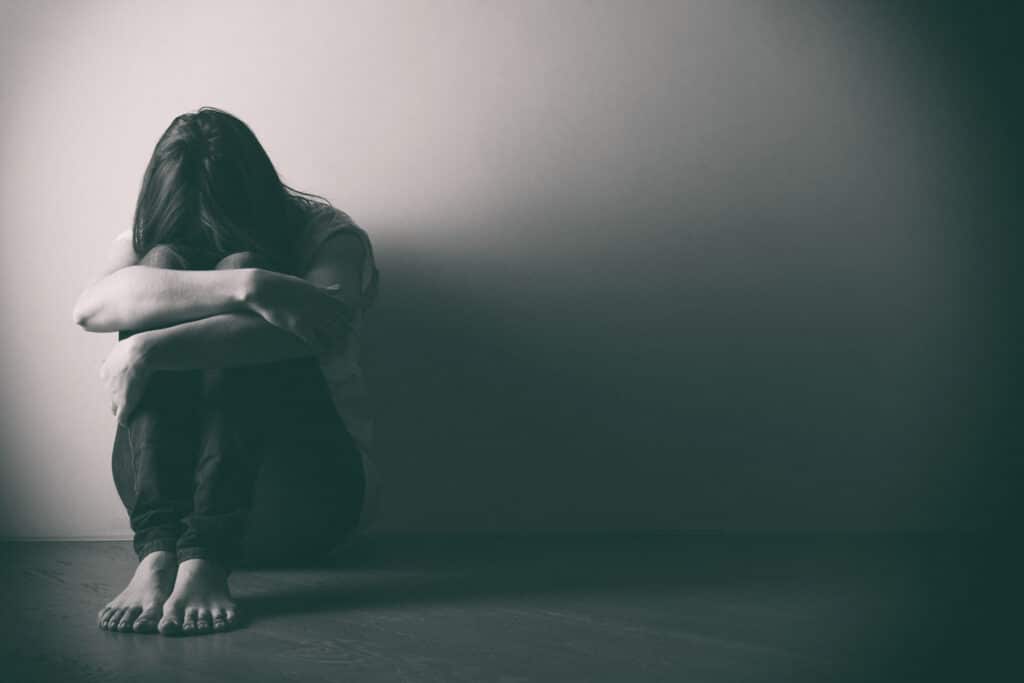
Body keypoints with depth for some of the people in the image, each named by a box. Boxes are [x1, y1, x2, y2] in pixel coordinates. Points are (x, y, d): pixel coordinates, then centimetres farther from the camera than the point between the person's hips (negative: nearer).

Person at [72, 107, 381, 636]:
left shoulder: (330, 235, -2)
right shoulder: (148, 238, 7)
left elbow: (326, 327, -26)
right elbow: (92, 305, -19)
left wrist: (149, 350, -33)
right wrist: (249, 288, -33)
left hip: (310, 487, -2)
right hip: (171, 482, 3)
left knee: (239, 265, -21)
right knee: (164, 263, -17)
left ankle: (206, 558, -38)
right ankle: (158, 548, -35)